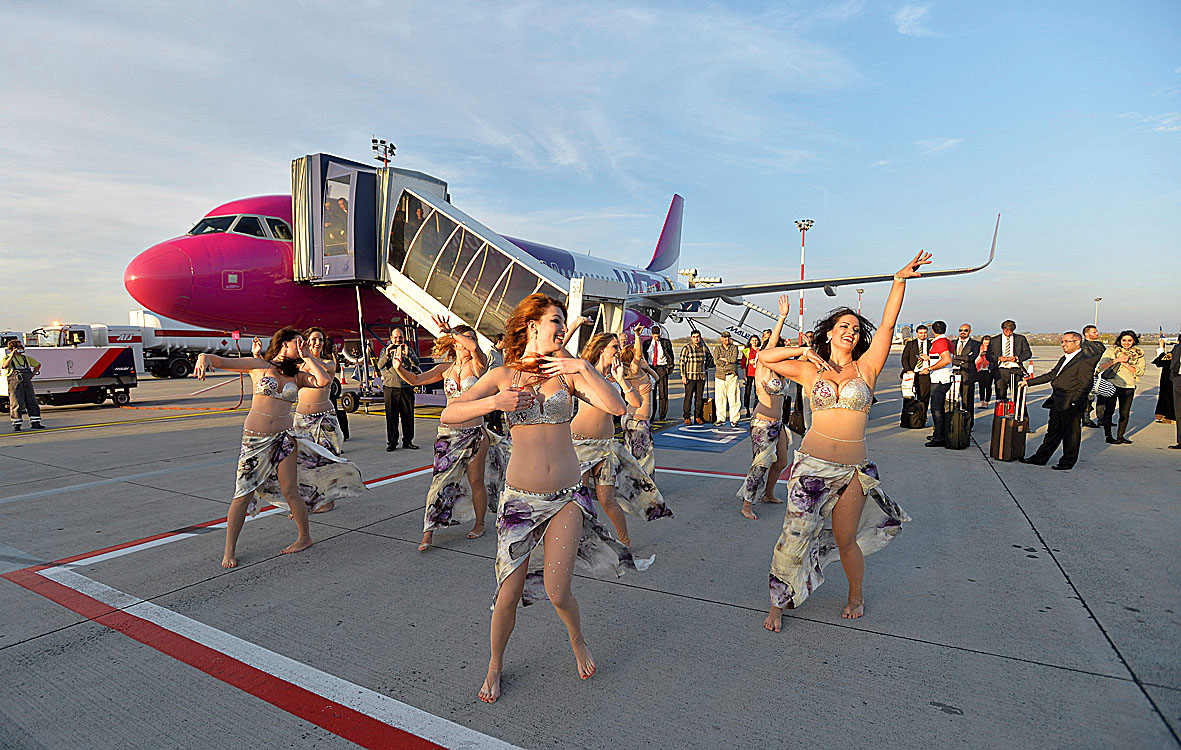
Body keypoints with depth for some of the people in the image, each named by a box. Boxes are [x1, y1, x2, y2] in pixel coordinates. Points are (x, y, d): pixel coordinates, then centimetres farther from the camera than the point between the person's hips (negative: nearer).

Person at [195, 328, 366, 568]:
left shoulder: (297, 375, 9)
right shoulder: (259, 365, 2)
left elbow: (324, 381, -9)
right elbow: (221, 361, -3)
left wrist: (305, 357, 0)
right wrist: (205, 357, -26)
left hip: (284, 437, 2)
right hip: (254, 438, -2)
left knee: (290, 491, 1)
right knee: (244, 494, 0)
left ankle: (305, 537, 20)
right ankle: (229, 551, 14)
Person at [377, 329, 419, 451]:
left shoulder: (408, 350, 11)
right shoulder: (385, 350, 9)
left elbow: (416, 363, -5)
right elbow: (380, 365, -5)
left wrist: (407, 354, -22)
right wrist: (387, 355, -22)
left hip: (407, 387, 1)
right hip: (390, 387, -1)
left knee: (408, 415, 4)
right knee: (391, 416, 1)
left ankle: (407, 441, 14)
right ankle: (391, 442, 9)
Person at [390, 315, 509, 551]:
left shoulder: (477, 365, -2)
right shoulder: (445, 369, 7)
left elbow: (474, 348, -23)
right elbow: (416, 380, 4)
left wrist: (450, 331, -16)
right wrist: (400, 369, -12)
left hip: (475, 432, -2)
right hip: (447, 432, 2)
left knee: (476, 481, 7)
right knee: (441, 479, -1)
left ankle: (479, 523, 26)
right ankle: (428, 531, 7)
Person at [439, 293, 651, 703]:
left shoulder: (566, 371, 3)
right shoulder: (502, 375, 0)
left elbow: (616, 407, -9)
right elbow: (449, 414, -6)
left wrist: (582, 368, -15)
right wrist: (494, 402, -20)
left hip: (567, 497, 0)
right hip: (520, 497, 0)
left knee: (556, 591, -6)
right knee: (509, 595, 4)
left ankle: (578, 641, 29)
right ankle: (495, 664, 33)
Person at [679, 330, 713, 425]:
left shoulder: (705, 348, 8)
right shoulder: (686, 348, -4)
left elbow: (710, 359, 26)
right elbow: (682, 362, -6)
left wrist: (706, 368, 16)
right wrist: (683, 376, -11)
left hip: (701, 377, 4)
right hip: (690, 377, -4)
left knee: (699, 397, 7)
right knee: (688, 397, -4)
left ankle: (698, 417, 14)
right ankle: (687, 417, 2)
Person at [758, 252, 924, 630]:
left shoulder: (866, 368, 5)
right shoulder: (810, 370, 5)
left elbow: (888, 324, -4)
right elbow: (764, 358, 7)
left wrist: (900, 279, -10)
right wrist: (804, 351, 1)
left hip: (853, 470, 1)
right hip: (812, 463, 0)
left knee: (844, 539, 10)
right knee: (795, 535, 0)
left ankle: (856, 597, 37)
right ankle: (778, 604, 17)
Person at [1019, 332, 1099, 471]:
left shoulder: (1085, 361, -12)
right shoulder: (1064, 359, 17)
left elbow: (1084, 386, -16)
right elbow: (1051, 375, 23)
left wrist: (1072, 401, -21)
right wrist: (1029, 382, 19)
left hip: (1071, 405, -9)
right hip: (1057, 402, 9)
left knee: (1070, 433, 3)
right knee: (1053, 432, 15)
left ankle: (1068, 462, 15)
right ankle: (1040, 458, 21)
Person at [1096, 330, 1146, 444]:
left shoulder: (1139, 354, 7)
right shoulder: (1111, 350, 0)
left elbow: (1140, 372, -2)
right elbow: (1101, 366, -9)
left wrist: (1125, 364, -13)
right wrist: (1116, 360, -20)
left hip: (1128, 387, 2)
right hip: (1111, 385, -2)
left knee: (1125, 413, 4)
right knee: (1109, 411, 0)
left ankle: (1120, 436, 16)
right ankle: (1108, 436, 9)